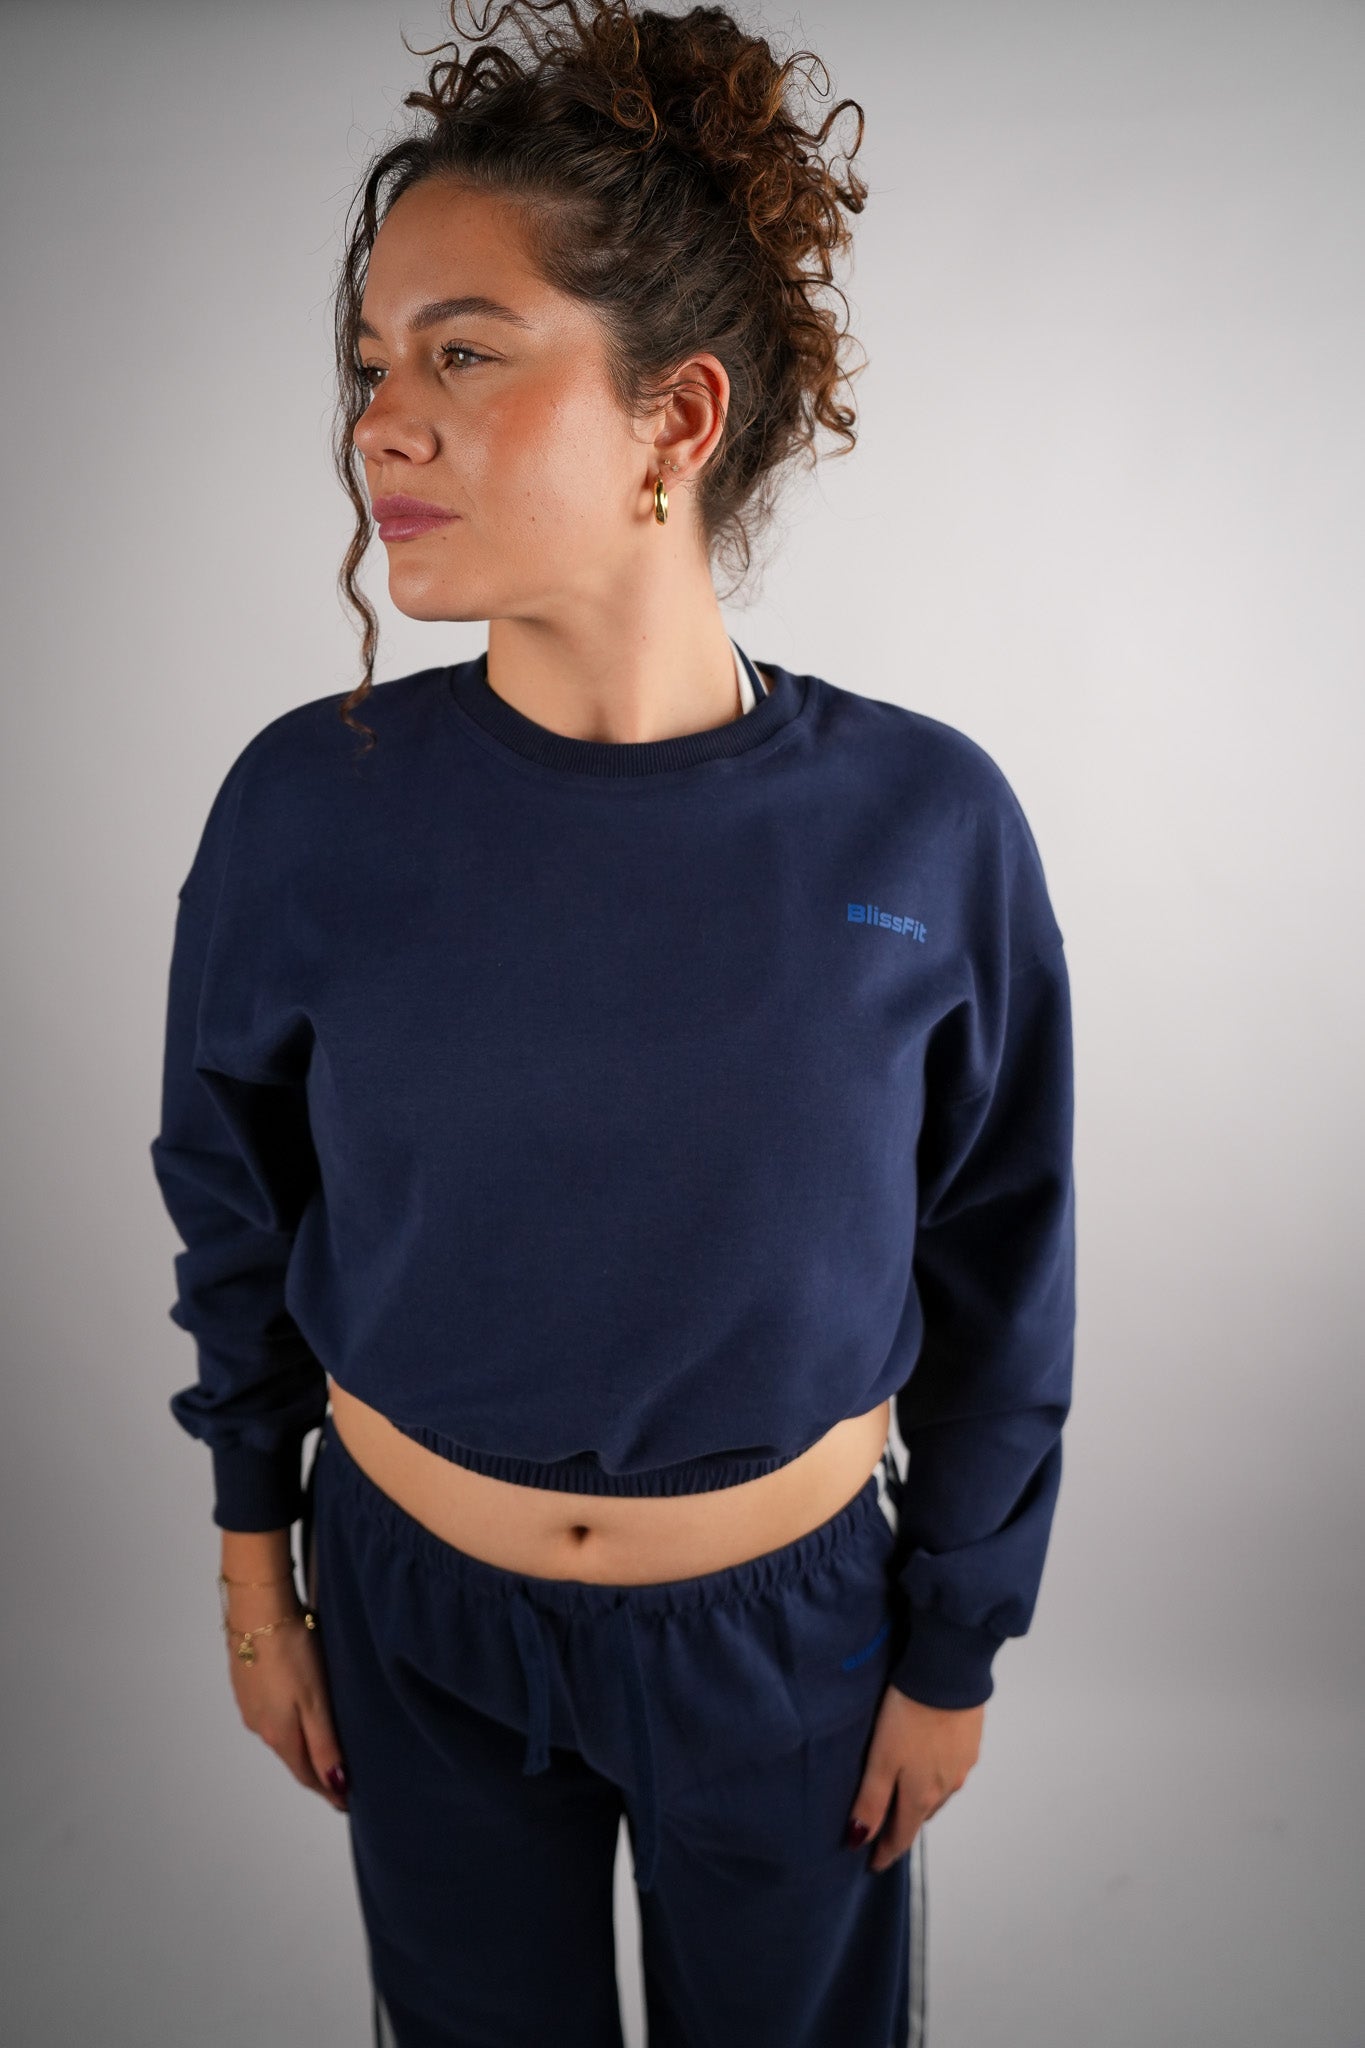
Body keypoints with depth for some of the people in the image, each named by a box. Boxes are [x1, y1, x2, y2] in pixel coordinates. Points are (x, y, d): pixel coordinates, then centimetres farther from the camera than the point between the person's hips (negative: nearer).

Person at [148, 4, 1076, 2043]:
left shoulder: (922, 822, -19)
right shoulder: (308, 806, -17)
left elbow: (999, 1280, -7)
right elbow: (232, 1203, -1)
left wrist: (955, 1650, 2)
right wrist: (254, 1571, 6)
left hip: (789, 1627, 0)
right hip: (416, 1610, 1)